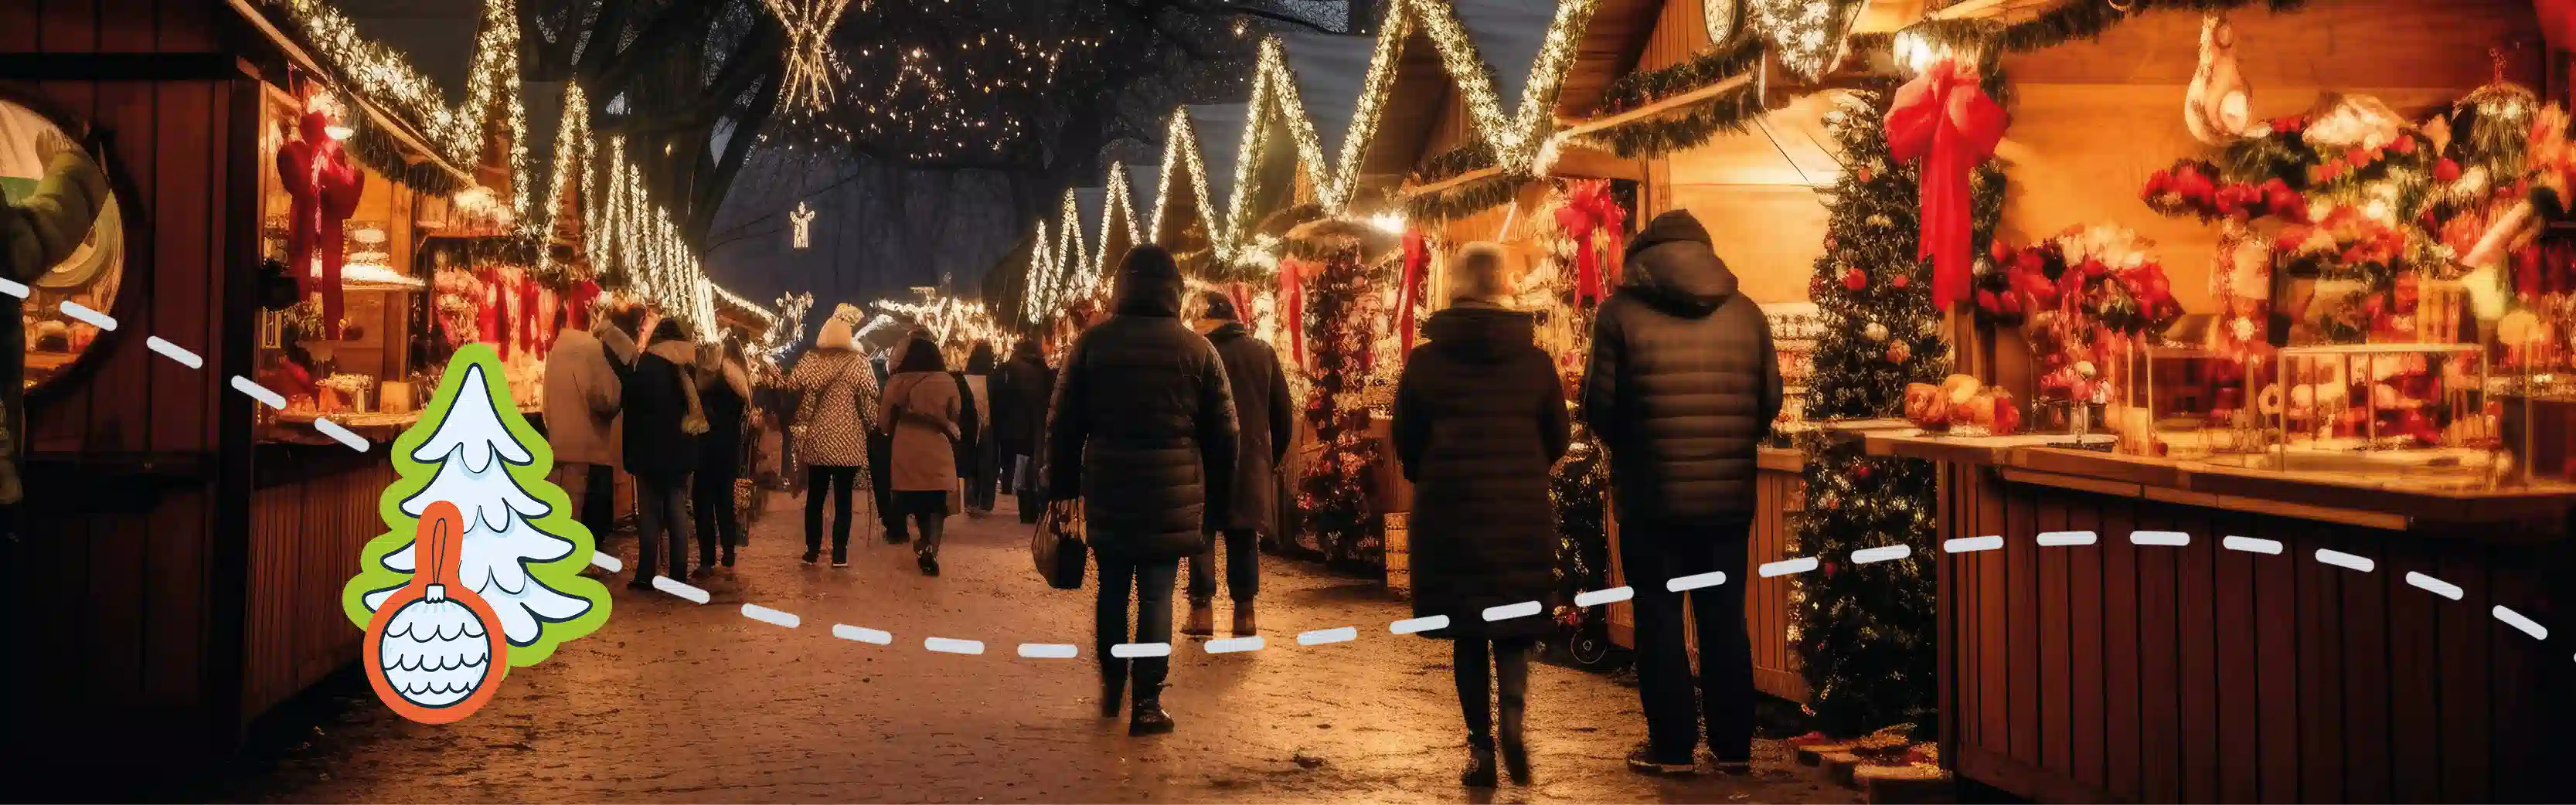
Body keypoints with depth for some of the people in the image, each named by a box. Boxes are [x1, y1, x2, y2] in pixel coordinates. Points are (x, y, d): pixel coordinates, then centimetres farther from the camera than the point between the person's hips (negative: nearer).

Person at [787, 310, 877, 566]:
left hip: (817, 439, 1)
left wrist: (800, 427, 1)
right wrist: (872, 429, 5)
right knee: (843, 497, 3)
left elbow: (795, 392, -6)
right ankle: (839, 554, 2)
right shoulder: (857, 362, -3)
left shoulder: (810, 360, 0)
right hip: (848, 441, -1)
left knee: (815, 496, 11)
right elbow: (868, 400, -7)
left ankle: (813, 550, 14)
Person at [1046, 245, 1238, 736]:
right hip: (1172, 496, -1)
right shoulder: (1198, 350, 0)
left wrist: (1062, 488, 11)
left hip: (1107, 492, 1)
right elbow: (1223, 435, 3)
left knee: (1112, 589, 16)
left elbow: (1063, 425, 3)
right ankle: (1147, 702, 1)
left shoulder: (1092, 343, 1)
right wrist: (1216, 502, 11)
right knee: (1156, 595, 2)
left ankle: (1111, 687, 25)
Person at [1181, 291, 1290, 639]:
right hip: (1253, 462, 3)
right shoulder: (1264, 353, 5)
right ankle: (1244, 612, 6)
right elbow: (1283, 411, 8)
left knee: (1202, 534, 6)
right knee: (1244, 536, 8)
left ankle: (1202, 609, 3)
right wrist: (1275, 454, 15)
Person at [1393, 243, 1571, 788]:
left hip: (1449, 512, 0)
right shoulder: (1535, 361, -2)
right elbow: (1558, 438, 6)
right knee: (1515, 622, 13)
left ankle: (1481, 747, 8)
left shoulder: (1424, 363, -4)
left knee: (1467, 633, 10)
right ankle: (1512, 707, -13)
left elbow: (1407, 445, 2)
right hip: (1524, 513, 0)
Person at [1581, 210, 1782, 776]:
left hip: (1652, 495, -3)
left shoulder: (1622, 311, -5)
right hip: (1730, 495, 3)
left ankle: (1672, 746, 9)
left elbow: (1600, 404, -6)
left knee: (1659, 617, 6)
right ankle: (1734, 745, 18)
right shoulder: (1745, 312, 5)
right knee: (1725, 617, 12)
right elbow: (1769, 400, 6)